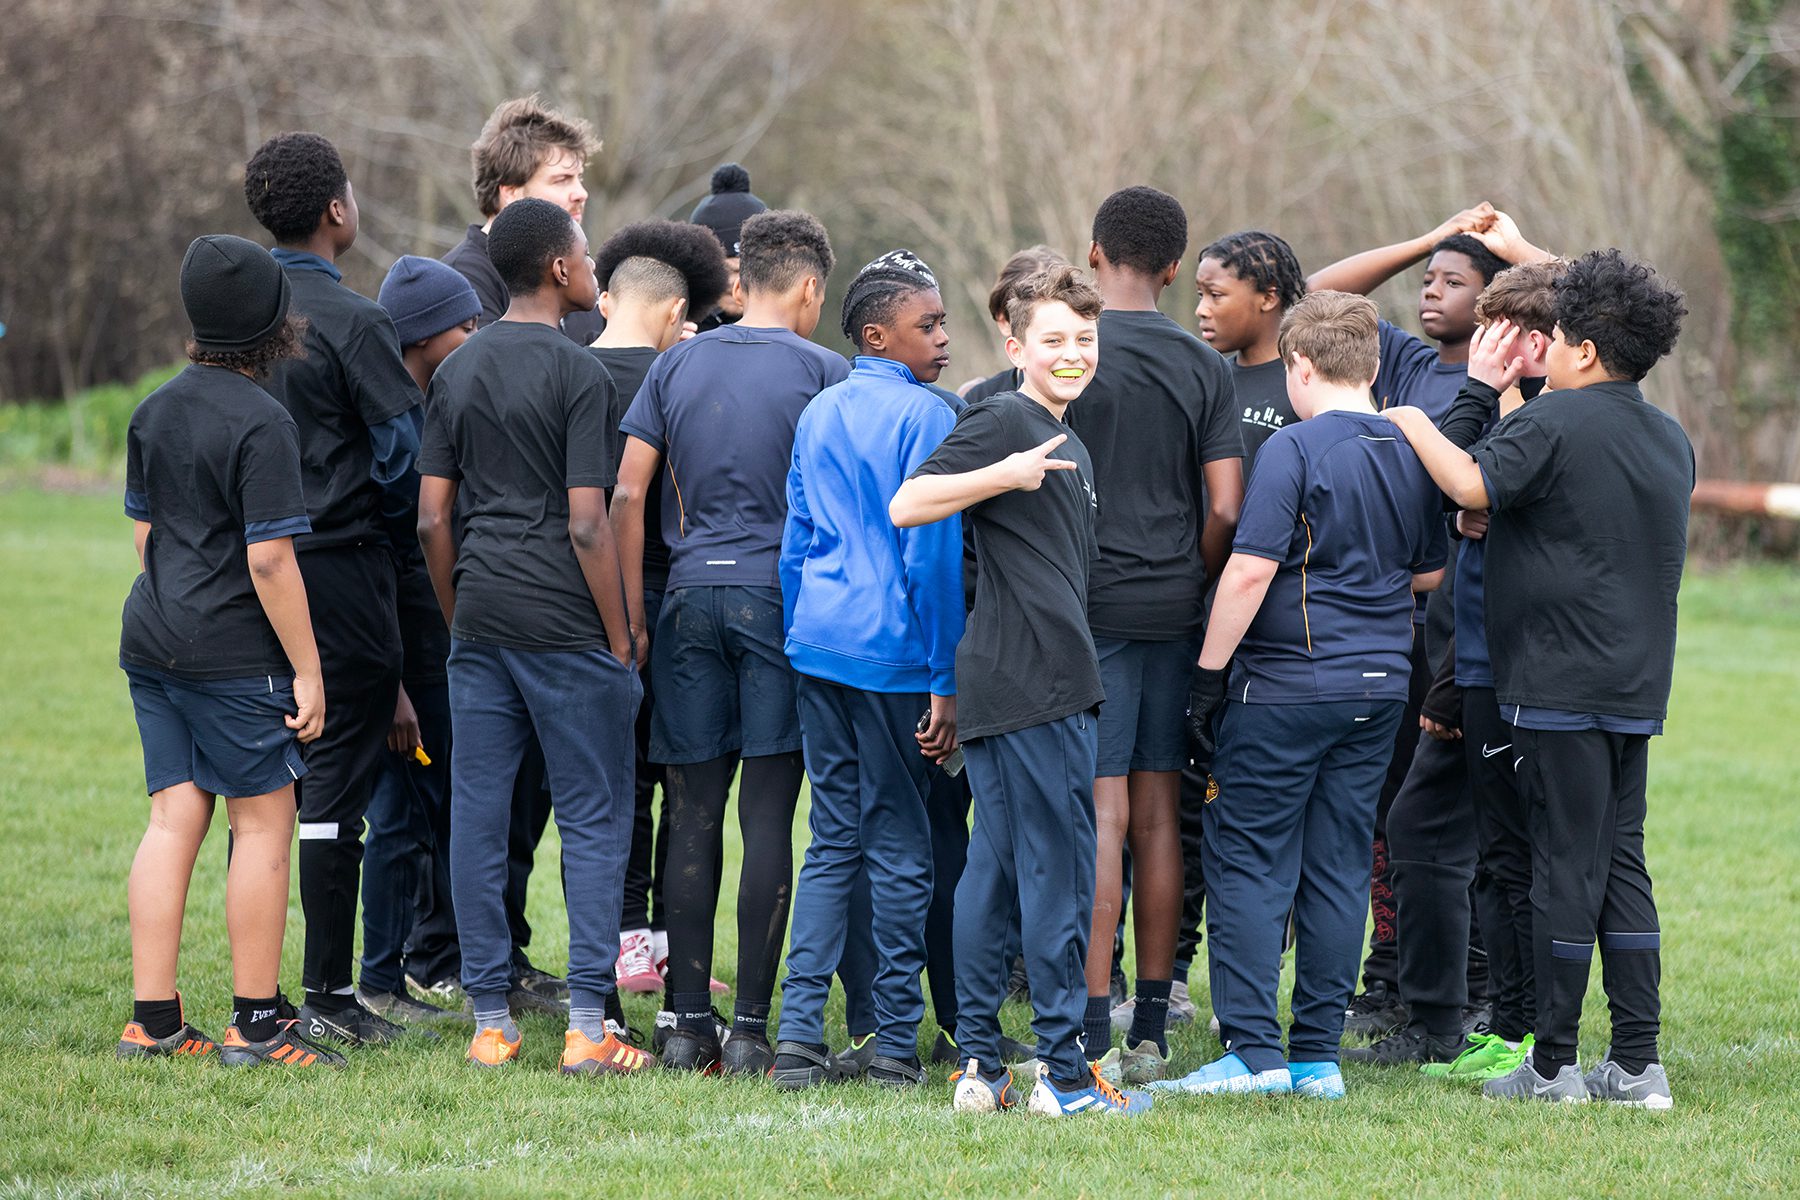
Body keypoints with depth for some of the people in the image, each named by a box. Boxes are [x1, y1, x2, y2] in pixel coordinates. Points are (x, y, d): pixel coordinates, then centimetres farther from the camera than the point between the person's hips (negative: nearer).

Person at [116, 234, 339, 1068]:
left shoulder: (154, 411, 10)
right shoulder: (259, 424, -15)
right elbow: (269, 559, -18)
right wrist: (307, 671, -13)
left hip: (152, 644, 8)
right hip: (234, 652, -8)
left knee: (173, 820, 8)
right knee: (264, 824, 1)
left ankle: (152, 1020, 7)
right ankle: (256, 1024, 3)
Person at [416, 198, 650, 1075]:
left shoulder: (456, 372, 10)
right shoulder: (577, 375, -9)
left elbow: (432, 519, 10)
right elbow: (587, 524, -13)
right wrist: (621, 642, -7)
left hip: (479, 620, 6)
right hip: (564, 624, -6)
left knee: (478, 814, 7)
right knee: (594, 816, 0)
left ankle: (489, 1021, 9)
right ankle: (587, 1027, -3)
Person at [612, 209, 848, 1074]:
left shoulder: (677, 365, 10)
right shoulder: (822, 372, 0)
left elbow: (628, 493, 6)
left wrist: (632, 614, 8)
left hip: (692, 594, 3)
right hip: (781, 595, -3)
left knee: (693, 817, 6)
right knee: (767, 818, -3)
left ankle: (688, 1025, 5)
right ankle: (751, 1028, -4)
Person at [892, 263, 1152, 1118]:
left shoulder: (1068, 445, 20)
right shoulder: (1002, 422, -8)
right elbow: (907, 505, -16)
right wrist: (1003, 476, -25)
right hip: (1031, 682, -10)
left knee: (994, 868, 8)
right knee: (1059, 868, -7)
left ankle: (979, 1065, 10)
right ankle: (1064, 1072, -5)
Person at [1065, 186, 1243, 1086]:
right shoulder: (1206, 368, 6)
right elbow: (1225, 510, 2)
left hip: (1090, 606, -4)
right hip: (1175, 609, 4)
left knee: (1101, 812, -7)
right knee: (1157, 814, 9)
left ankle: (1092, 1038, -11)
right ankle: (1150, 1032, 13)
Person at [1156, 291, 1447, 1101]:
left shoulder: (1293, 450, -12)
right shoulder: (1411, 453, 8)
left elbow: (1250, 570, -17)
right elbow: (1430, 573, 19)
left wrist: (1210, 672, -10)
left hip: (1288, 686, -6)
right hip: (1380, 684, 6)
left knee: (1248, 861, -1)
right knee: (1340, 866, 8)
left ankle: (1253, 1050, -6)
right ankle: (1319, 1056, 9)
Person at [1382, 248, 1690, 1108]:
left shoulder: (1556, 422, -12)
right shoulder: (1672, 440, 12)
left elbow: (1475, 487, -23)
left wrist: (1413, 423, -6)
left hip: (1561, 687, -7)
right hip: (1638, 685, 7)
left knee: (1564, 867, -3)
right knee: (1622, 861, 10)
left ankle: (1554, 1066, 2)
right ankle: (1638, 1063, 8)